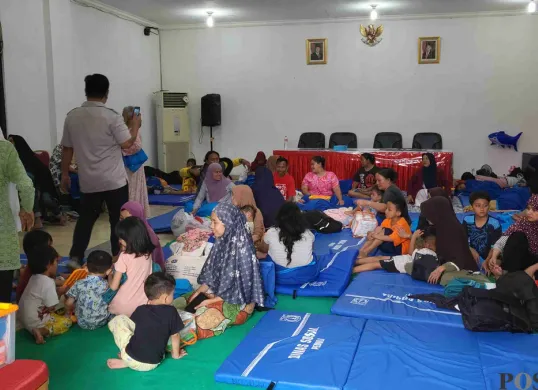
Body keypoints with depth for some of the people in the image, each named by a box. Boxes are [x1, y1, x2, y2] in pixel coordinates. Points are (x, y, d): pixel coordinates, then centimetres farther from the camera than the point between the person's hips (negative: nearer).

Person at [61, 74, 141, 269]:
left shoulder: (72, 116, 2)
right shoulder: (112, 116, -12)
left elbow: (67, 149, 8)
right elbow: (127, 144, -11)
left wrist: (65, 174, 18)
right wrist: (135, 125, 6)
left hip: (87, 181, 4)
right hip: (114, 180, -4)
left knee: (85, 218, 16)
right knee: (118, 221, 6)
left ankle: (75, 258, 15)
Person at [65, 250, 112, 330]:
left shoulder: (79, 284, -11)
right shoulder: (106, 285, -13)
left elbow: (68, 304, -7)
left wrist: (71, 310, 16)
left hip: (83, 323, 1)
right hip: (102, 322, -1)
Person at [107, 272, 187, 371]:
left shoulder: (141, 309, -1)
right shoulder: (171, 311, -8)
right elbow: (175, 335, 3)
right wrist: (176, 354, 20)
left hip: (132, 359, 1)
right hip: (153, 364, -1)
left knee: (118, 320, 15)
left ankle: (127, 361, 6)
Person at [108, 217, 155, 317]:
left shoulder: (124, 257, -18)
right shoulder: (147, 252, -3)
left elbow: (113, 286, -12)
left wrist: (110, 274, 7)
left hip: (125, 307, -4)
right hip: (144, 304, 4)